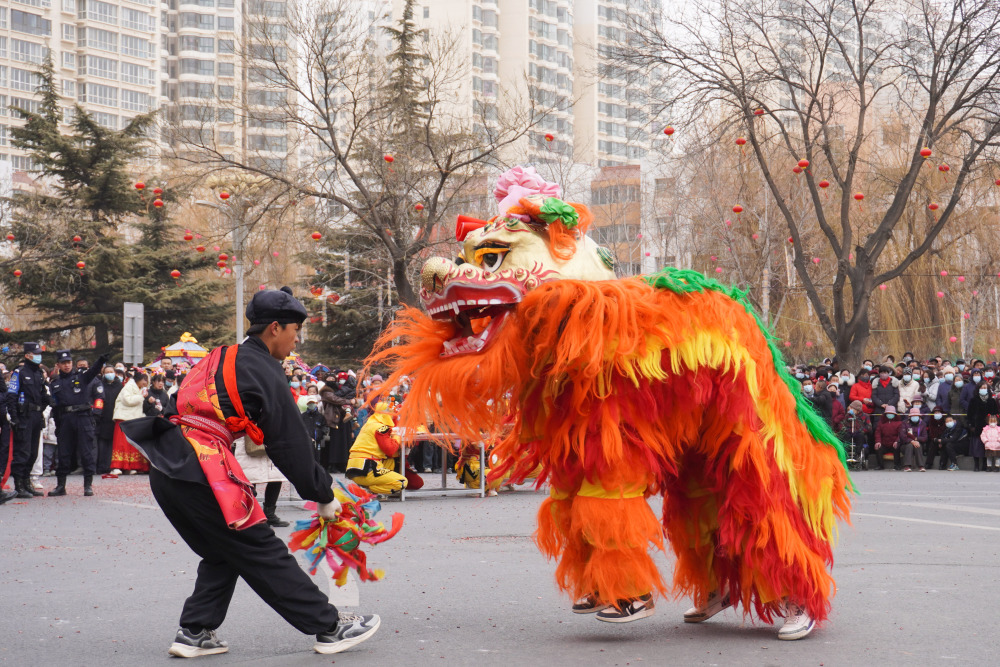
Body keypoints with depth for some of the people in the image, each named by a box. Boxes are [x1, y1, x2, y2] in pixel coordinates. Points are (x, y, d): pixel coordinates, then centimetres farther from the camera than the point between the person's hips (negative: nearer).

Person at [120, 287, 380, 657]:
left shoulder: (218, 358, 19)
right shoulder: (264, 372, -5)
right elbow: (290, 445, -4)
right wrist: (324, 497, 5)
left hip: (166, 470, 8)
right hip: (202, 471, -8)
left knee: (223, 554, 20)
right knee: (263, 553, -2)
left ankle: (194, 633, 16)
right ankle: (330, 628, 5)